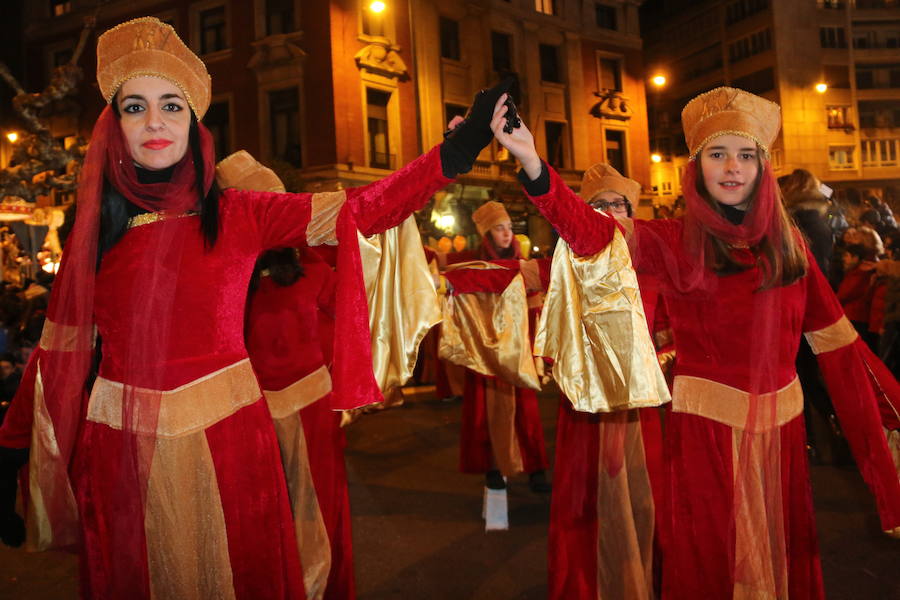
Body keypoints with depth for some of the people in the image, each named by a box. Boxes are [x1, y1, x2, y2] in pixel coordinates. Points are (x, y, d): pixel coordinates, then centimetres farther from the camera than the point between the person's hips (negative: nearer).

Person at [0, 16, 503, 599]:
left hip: (225, 439, -1)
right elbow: (60, 347, 7)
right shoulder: (97, 228, 2)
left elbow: (359, 208, -12)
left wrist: (459, 147, -20)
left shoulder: (238, 214, -4)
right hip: (121, 443, 2)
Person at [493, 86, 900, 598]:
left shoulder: (787, 243, 3)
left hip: (780, 423, 4)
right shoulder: (674, 242, -8)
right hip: (706, 424, -3)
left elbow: (835, 338, 5)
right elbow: (592, 232, -25)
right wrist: (532, 163, -41)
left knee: (785, 554, 21)